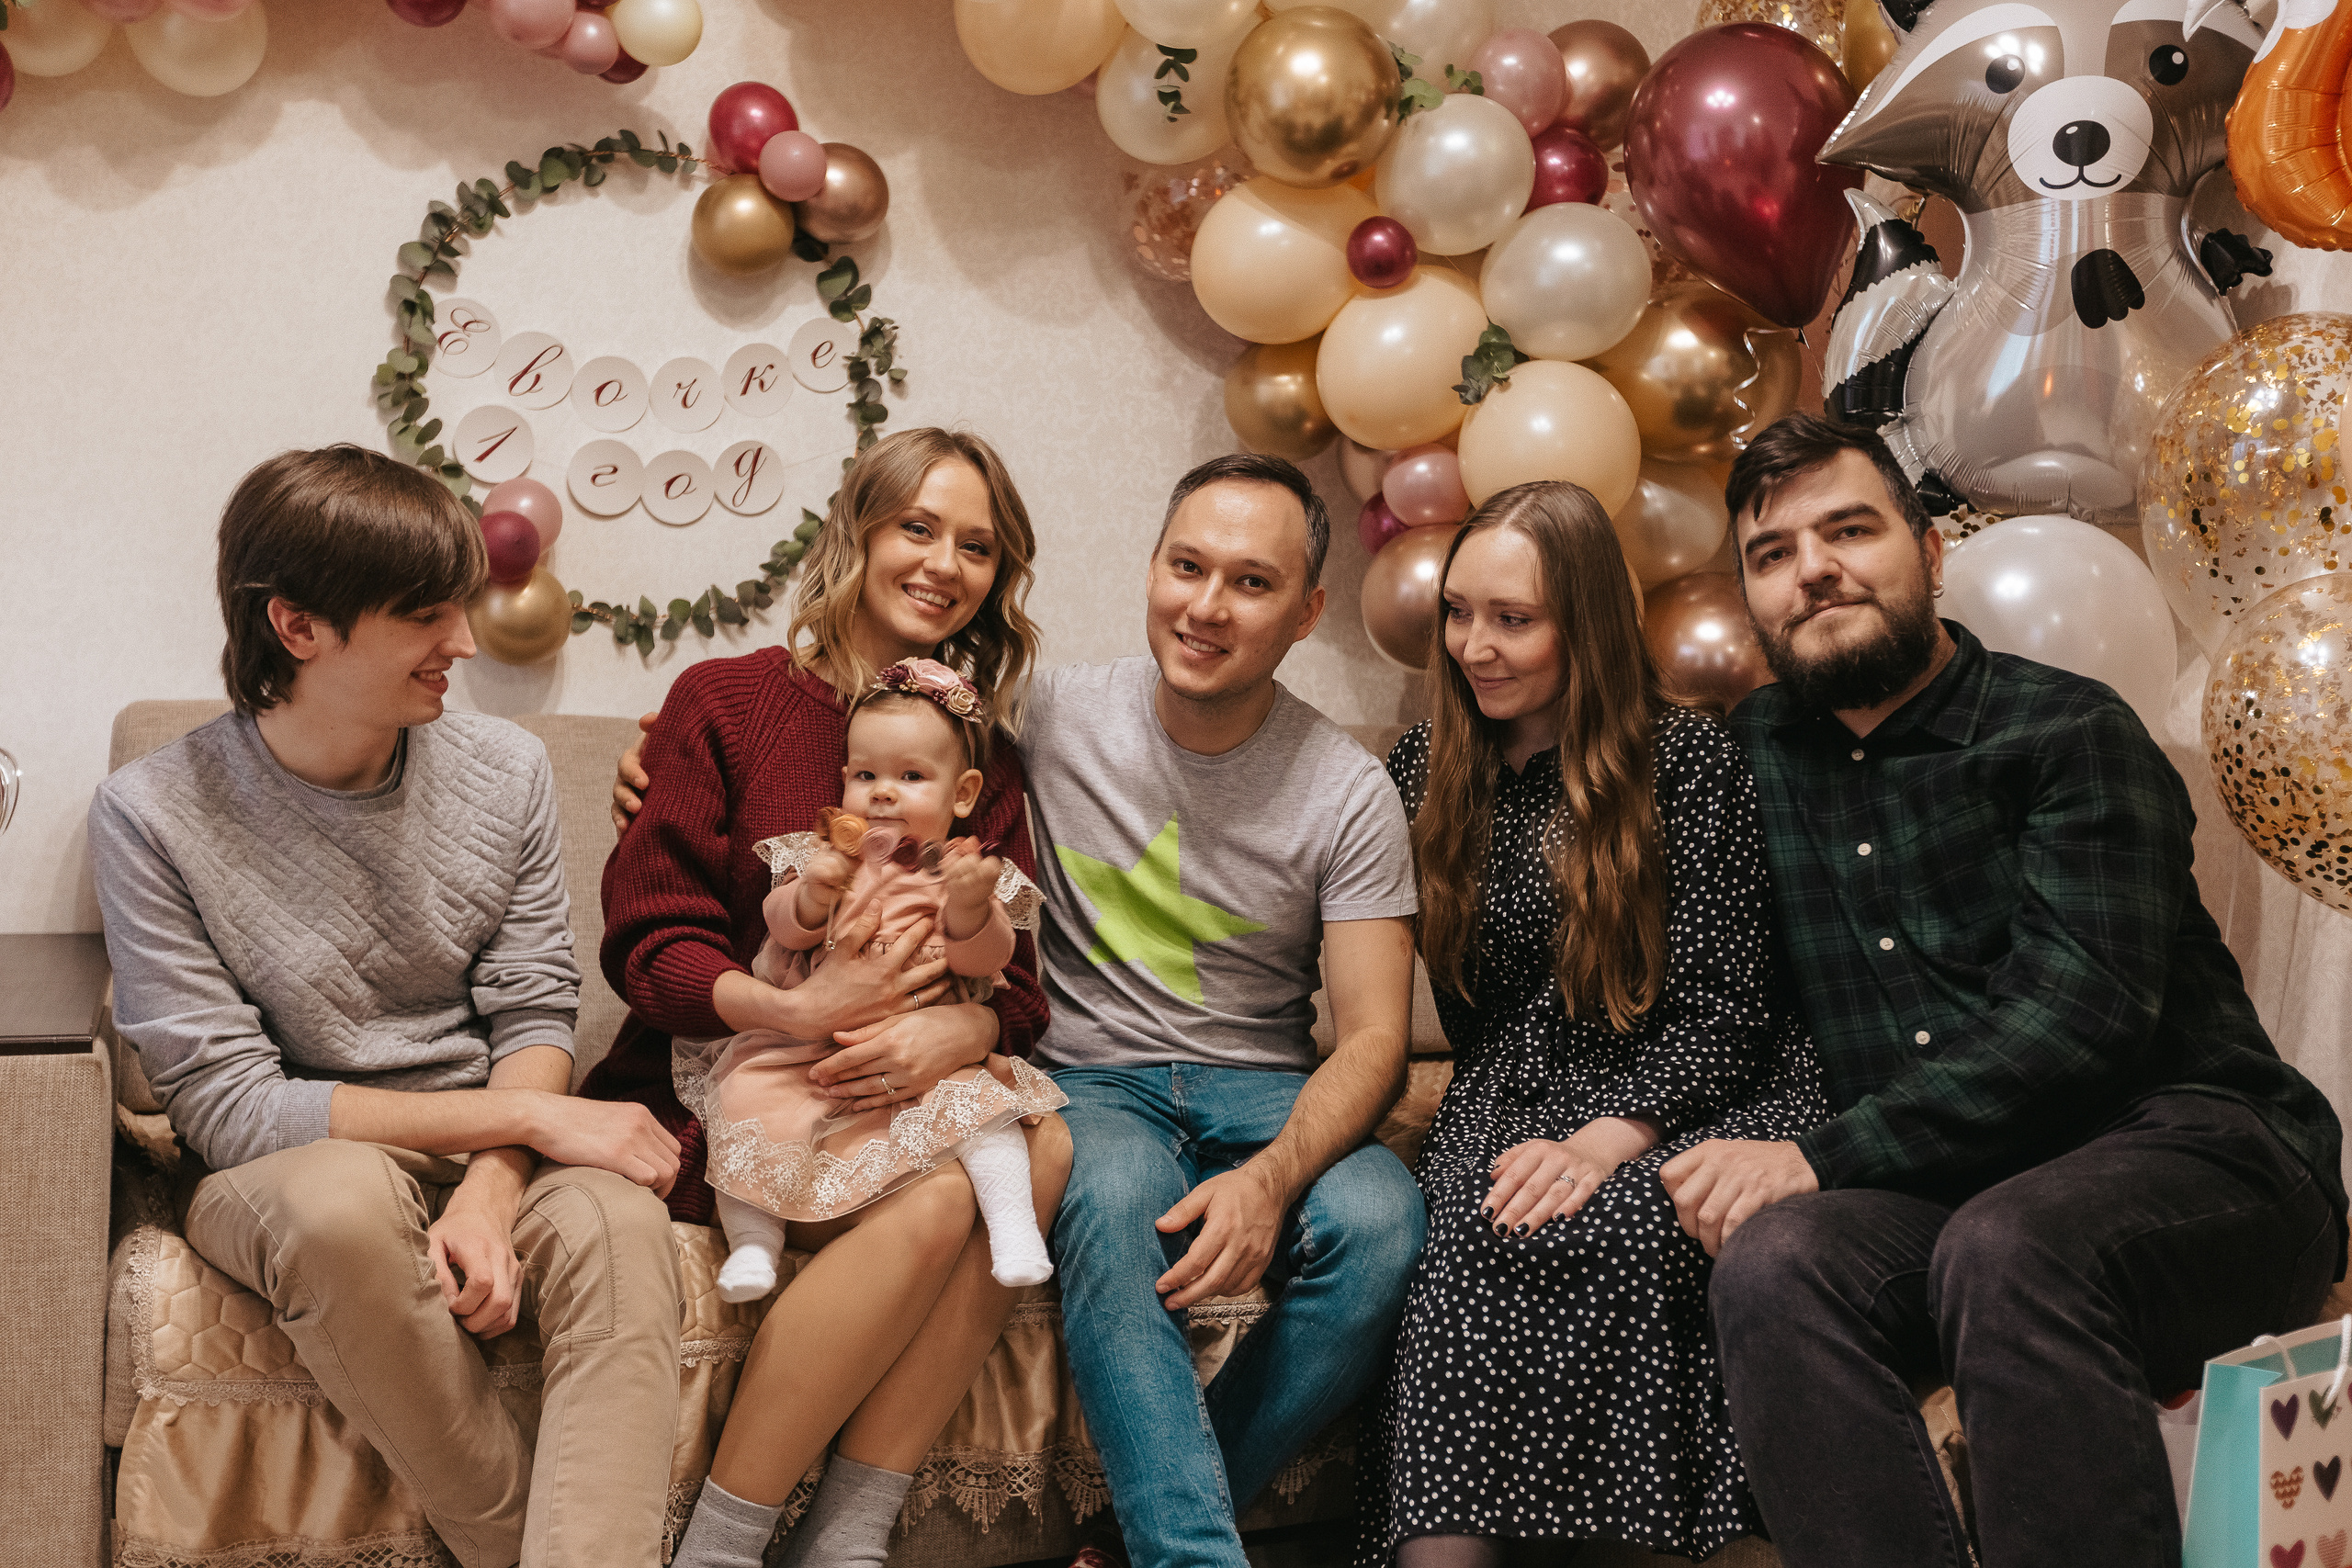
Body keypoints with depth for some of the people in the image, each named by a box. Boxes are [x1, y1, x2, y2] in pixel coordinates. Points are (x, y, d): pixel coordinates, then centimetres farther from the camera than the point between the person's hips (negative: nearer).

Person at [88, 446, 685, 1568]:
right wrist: (525, 1114, -20)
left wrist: (490, 1189, -21)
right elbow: (229, 1110, -14)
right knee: (343, 1203, -38)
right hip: (278, 1173, -2)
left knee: (616, 1219, -31)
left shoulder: (504, 771, 1)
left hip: (489, 1147, 3)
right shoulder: (152, 817, -10)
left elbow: (535, 1021, 2)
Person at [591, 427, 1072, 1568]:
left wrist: (957, 1032, -22)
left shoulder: (982, 761, 13)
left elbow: (1015, 983, 4)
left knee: (1041, 1147, -27)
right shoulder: (723, 701, 0)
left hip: (886, 1093, 5)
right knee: (934, 1200, -30)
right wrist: (794, 1010, -26)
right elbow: (646, 943, -7)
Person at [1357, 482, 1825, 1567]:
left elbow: (1721, 1010, -6)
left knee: (1598, 1232, -34)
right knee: (1459, 1249, -30)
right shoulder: (1428, 772, 14)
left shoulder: (1689, 760, -1)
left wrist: (1605, 1140, -19)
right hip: (1508, 1102, 3)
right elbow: (1463, 1009, 19)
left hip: (1685, 1102, -3)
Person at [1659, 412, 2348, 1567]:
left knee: (2007, 1247, -37)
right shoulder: (1756, 756, 15)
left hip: (2191, 1152, -4)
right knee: (1773, 1260, -29)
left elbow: (2079, 1019, -15)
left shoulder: (2067, 732, -2)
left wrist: (1826, 1157, -20)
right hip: (1934, 1197, 4)